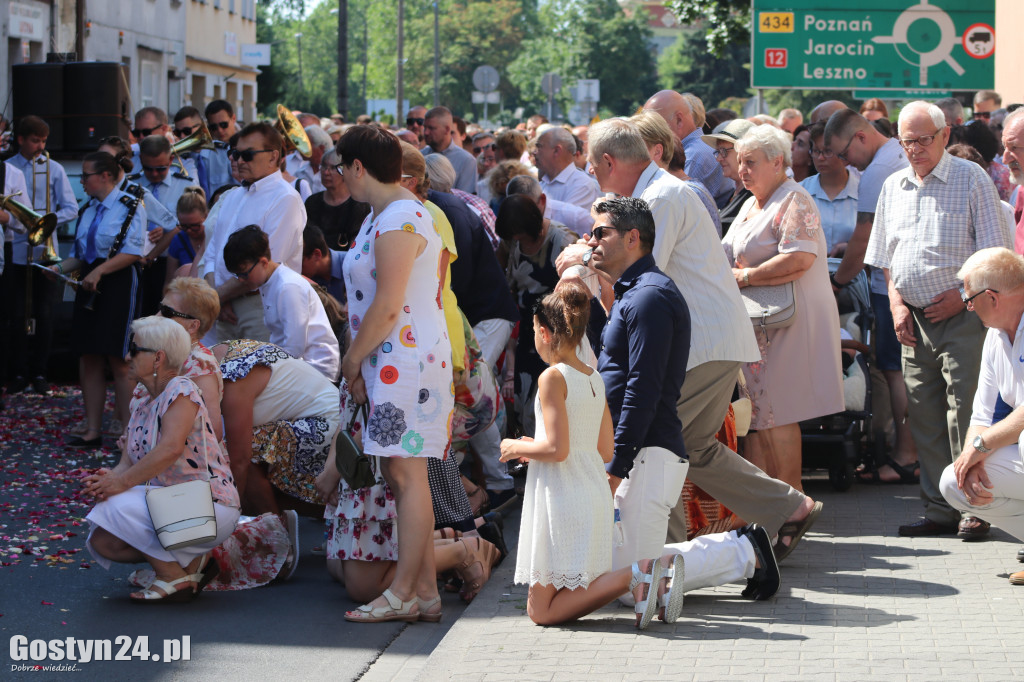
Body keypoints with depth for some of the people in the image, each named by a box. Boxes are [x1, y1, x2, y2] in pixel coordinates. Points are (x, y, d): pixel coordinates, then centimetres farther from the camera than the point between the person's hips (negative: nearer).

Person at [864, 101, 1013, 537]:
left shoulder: (972, 180, -3)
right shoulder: (894, 187, 14)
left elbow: (994, 253, -5)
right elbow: (885, 257, 19)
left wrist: (962, 295, -13)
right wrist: (897, 303, 5)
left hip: (961, 316, -6)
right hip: (914, 319, 6)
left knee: (964, 413, -9)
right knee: (924, 418, 6)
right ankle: (939, 510, 12)